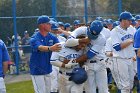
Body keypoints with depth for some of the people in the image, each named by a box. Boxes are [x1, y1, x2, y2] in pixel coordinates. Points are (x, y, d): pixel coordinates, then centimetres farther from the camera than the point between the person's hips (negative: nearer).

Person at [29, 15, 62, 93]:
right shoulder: (34, 38, -17)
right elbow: (40, 48, -37)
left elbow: (60, 47, -12)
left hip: (48, 69, 6)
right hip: (37, 71, -6)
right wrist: (50, 48, -57)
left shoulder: (52, 37, 1)